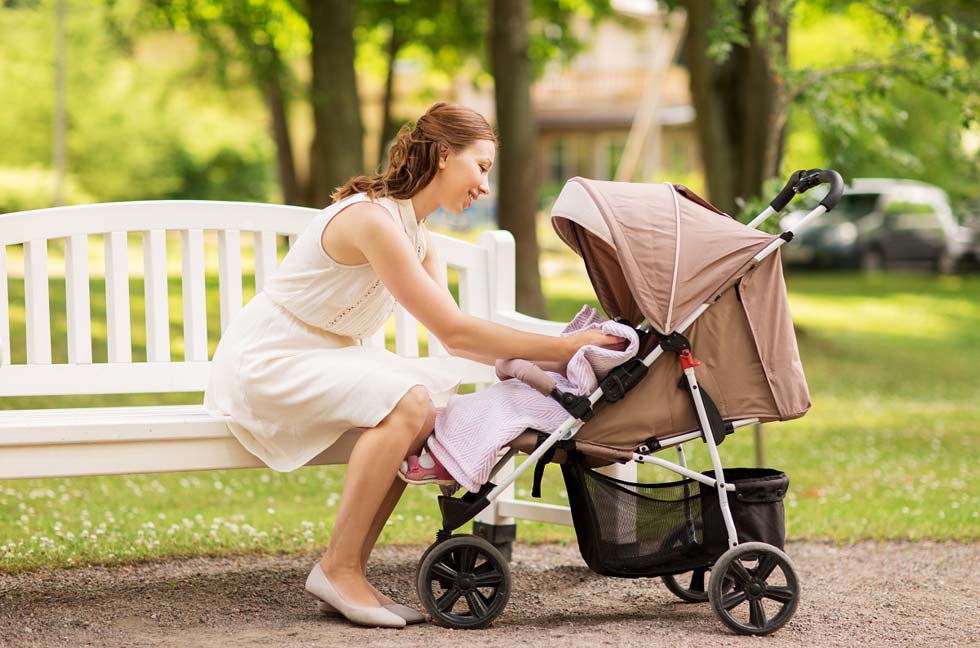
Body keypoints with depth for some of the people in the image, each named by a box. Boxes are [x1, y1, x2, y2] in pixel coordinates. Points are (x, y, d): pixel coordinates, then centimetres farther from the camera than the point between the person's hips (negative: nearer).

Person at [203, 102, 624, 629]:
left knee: (438, 402, -1)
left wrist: (541, 362, -7)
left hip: (322, 354, 10)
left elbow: (453, 338, 5)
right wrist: (564, 348, -23)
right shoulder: (371, 218, -23)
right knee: (406, 402, -26)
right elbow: (453, 332, -24)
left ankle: (346, 574, -1)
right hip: (263, 361, -10)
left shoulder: (416, 236, 9)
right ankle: (338, 570, -17)